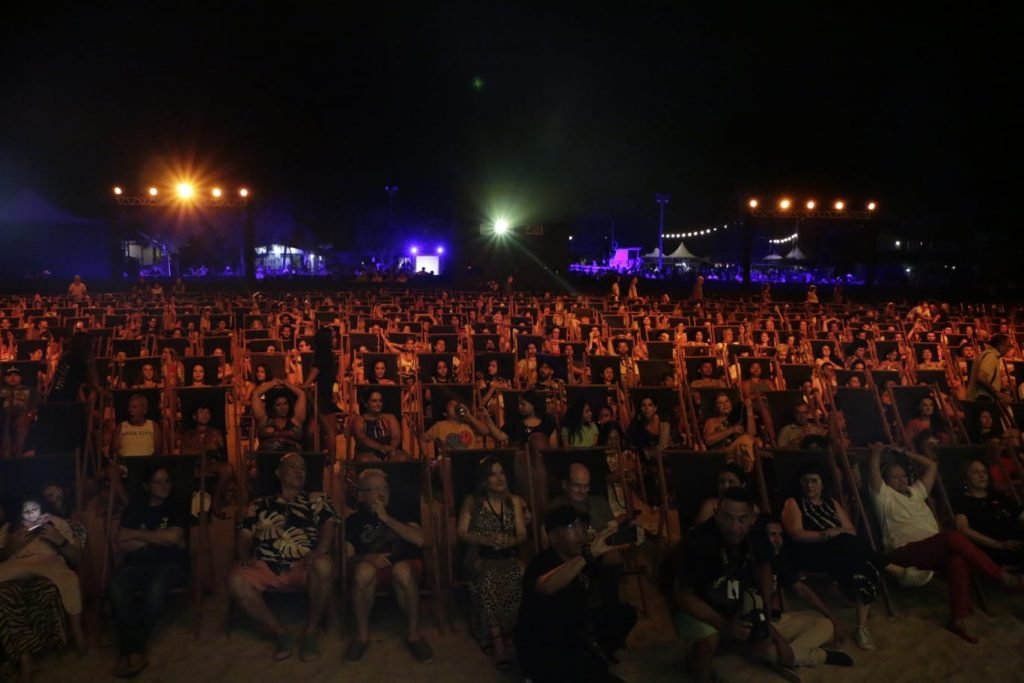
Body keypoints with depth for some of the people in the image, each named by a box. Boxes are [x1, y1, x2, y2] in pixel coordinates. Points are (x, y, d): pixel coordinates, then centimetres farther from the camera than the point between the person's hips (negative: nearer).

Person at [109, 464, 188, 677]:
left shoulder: (176, 508, 6)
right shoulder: (134, 508, 10)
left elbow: (173, 537, -12)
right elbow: (122, 545, 1)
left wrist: (138, 535, -4)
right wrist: (158, 538, -8)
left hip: (168, 564, -2)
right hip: (136, 564, 2)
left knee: (155, 590, -34)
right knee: (117, 590, -30)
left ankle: (130, 649, -18)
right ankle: (135, 650, -24)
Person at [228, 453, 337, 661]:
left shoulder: (317, 500, 18)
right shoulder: (260, 505, 22)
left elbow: (328, 526, 2)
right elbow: (244, 537, 16)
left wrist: (320, 550, -19)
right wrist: (246, 556, -6)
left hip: (304, 567, -2)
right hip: (266, 568, 2)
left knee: (324, 566, -35)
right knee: (236, 580, -27)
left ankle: (311, 633, -15)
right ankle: (281, 634, -11)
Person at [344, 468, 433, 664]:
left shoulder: (400, 512, 7)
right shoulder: (354, 520, 7)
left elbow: (419, 540, -10)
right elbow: (348, 557, 0)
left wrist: (386, 518, -13)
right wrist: (368, 557, -22)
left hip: (406, 567, 0)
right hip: (374, 570, 0)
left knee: (401, 569, -37)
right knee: (364, 570, -36)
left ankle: (413, 634, -20)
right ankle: (362, 635, -18)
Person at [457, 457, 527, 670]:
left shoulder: (514, 501, 11)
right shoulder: (472, 501, 5)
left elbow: (522, 535, 6)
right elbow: (462, 534, -1)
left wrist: (509, 541, -17)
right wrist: (486, 540, -17)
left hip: (508, 558, 2)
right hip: (481, 558, -2)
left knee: (519, 576, -31)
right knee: (489, 580, -34)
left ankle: (492, 637, -18)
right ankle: (499, 644, -29)